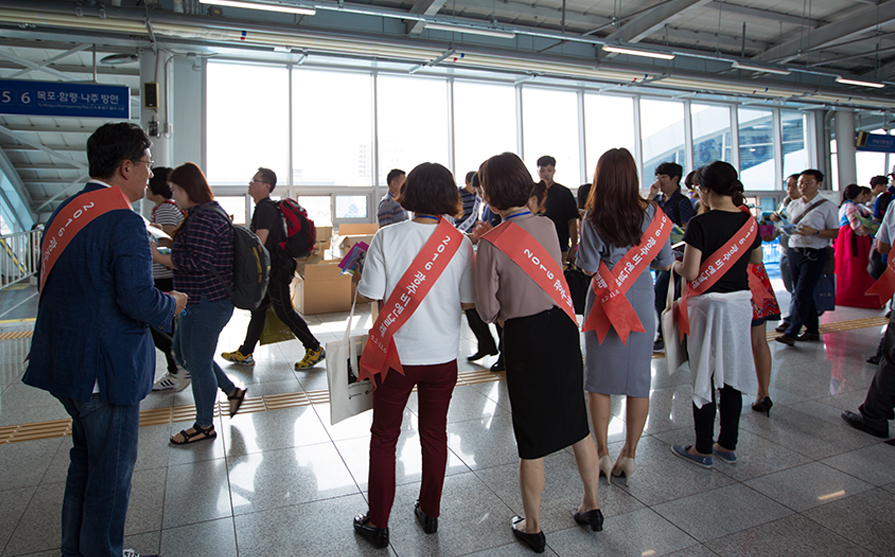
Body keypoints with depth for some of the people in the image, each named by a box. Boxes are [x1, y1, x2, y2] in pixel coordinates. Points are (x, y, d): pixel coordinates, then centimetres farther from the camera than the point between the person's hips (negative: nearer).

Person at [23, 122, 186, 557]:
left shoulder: (63, 212, 9)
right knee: (111, 468, 8)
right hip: (107, 367, -9)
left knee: (85, 457, 24)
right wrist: (172, 304, -6)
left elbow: (53, 284, 14)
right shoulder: (124, 222, -19)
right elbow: (138, 299, -26)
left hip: (63, 359, 9)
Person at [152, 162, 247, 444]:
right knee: (183, 352, 22)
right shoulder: (213, 211, 14)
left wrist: (158, 257, -19)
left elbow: (195, 262, -26)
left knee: (198, 363, 3)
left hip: (205, 304, -11)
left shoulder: (202, 218, -20)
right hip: (206, 301, 11)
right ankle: (232, 390, 30)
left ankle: (204, 426, 21)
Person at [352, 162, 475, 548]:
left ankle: (378, 523, 28)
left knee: (384, 437, 15)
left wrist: (360, 273, 8)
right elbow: (467, 301, -3)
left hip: (397, 354, -2)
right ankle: (430, 513, 36)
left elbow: (370, 294, -12)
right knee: (434, 434, 19)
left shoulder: (387, 237, -13)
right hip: (443, 354, 2)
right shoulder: (460, 242, -8)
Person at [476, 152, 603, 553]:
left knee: (532, 441, 9)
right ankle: (592, 506, 38)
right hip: (563, 326, 5)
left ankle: (532, 527, 27)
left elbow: (487, 308, -8)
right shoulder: (548, 226, 0)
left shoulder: (492, 243, -15)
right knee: (576, 424, 20)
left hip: (524, 338, -5)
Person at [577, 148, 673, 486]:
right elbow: (665, 262, 2)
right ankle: (629, 456, 21)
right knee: (639, 381, 11)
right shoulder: (652, 213, -4)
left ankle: (603, 454, 17)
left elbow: (588, 267, -11)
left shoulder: (593, 218, -11)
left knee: (599, 380, 10)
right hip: (641, 301, 2)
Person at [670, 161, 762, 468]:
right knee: (732, 373, 14)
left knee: (704, 377, 4)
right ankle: (728, 444, 25)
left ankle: (703, 449, 14)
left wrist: (674, 264, 1)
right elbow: (756, 259, 17)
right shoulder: (749, 221, 3)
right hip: (741, 301, 6)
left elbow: (691, 272, -18)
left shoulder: (701, 223, -15)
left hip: (708, 304, -6)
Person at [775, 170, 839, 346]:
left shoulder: (827, 206, -2)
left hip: (813, 254, -6)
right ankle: (812, 330, 24)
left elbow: (835, 232, -5)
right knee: (800, 293, 11)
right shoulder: (793, 205, 13)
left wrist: (814, 232, -20)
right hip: (793, 251, 6)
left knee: (802, 293, -9)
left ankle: (791, 333, -9)